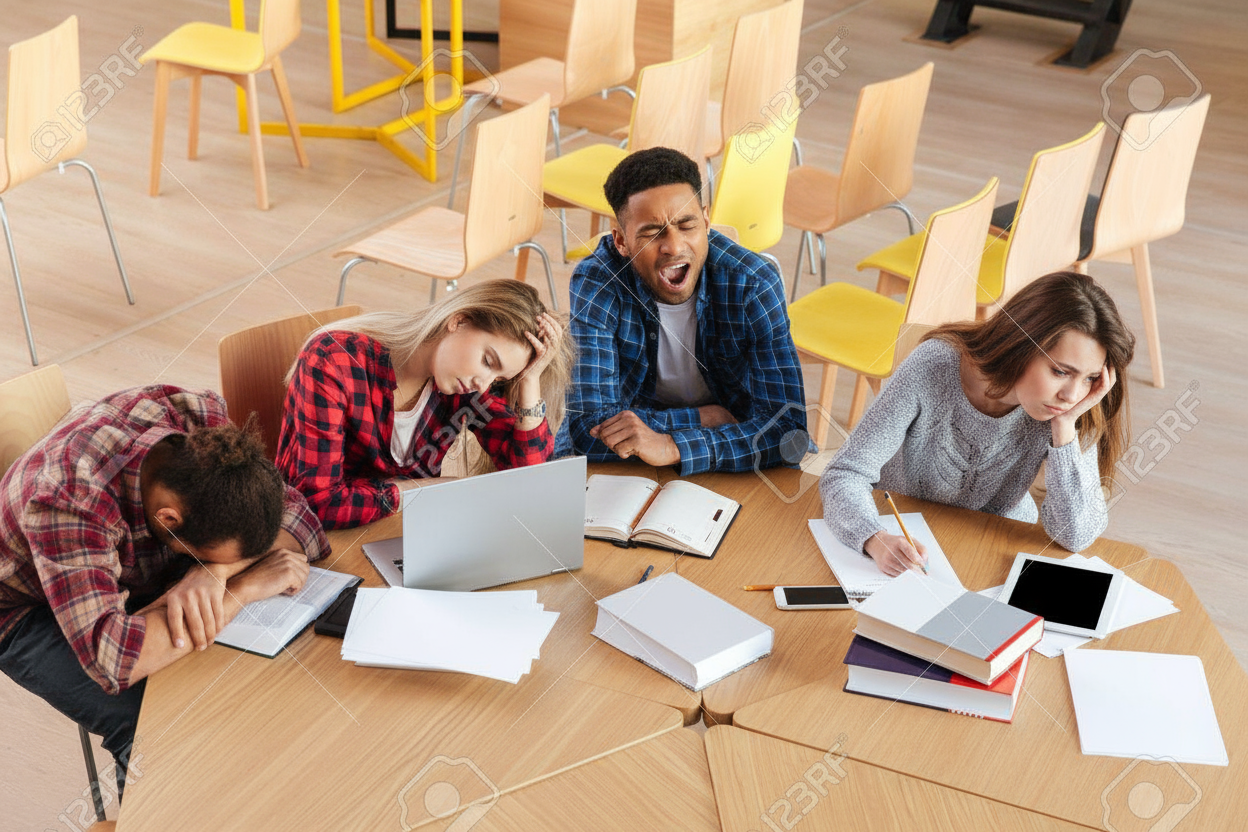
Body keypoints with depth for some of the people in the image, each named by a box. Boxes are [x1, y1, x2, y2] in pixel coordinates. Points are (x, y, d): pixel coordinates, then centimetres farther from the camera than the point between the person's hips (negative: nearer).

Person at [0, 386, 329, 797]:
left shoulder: (203, 416, -26)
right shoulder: (67, 500, -41)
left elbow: (298, 518, -19)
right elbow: (110, 658, -48)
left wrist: (215, 571, -37)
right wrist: (244, 586, -41)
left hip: (142, 580, 5)